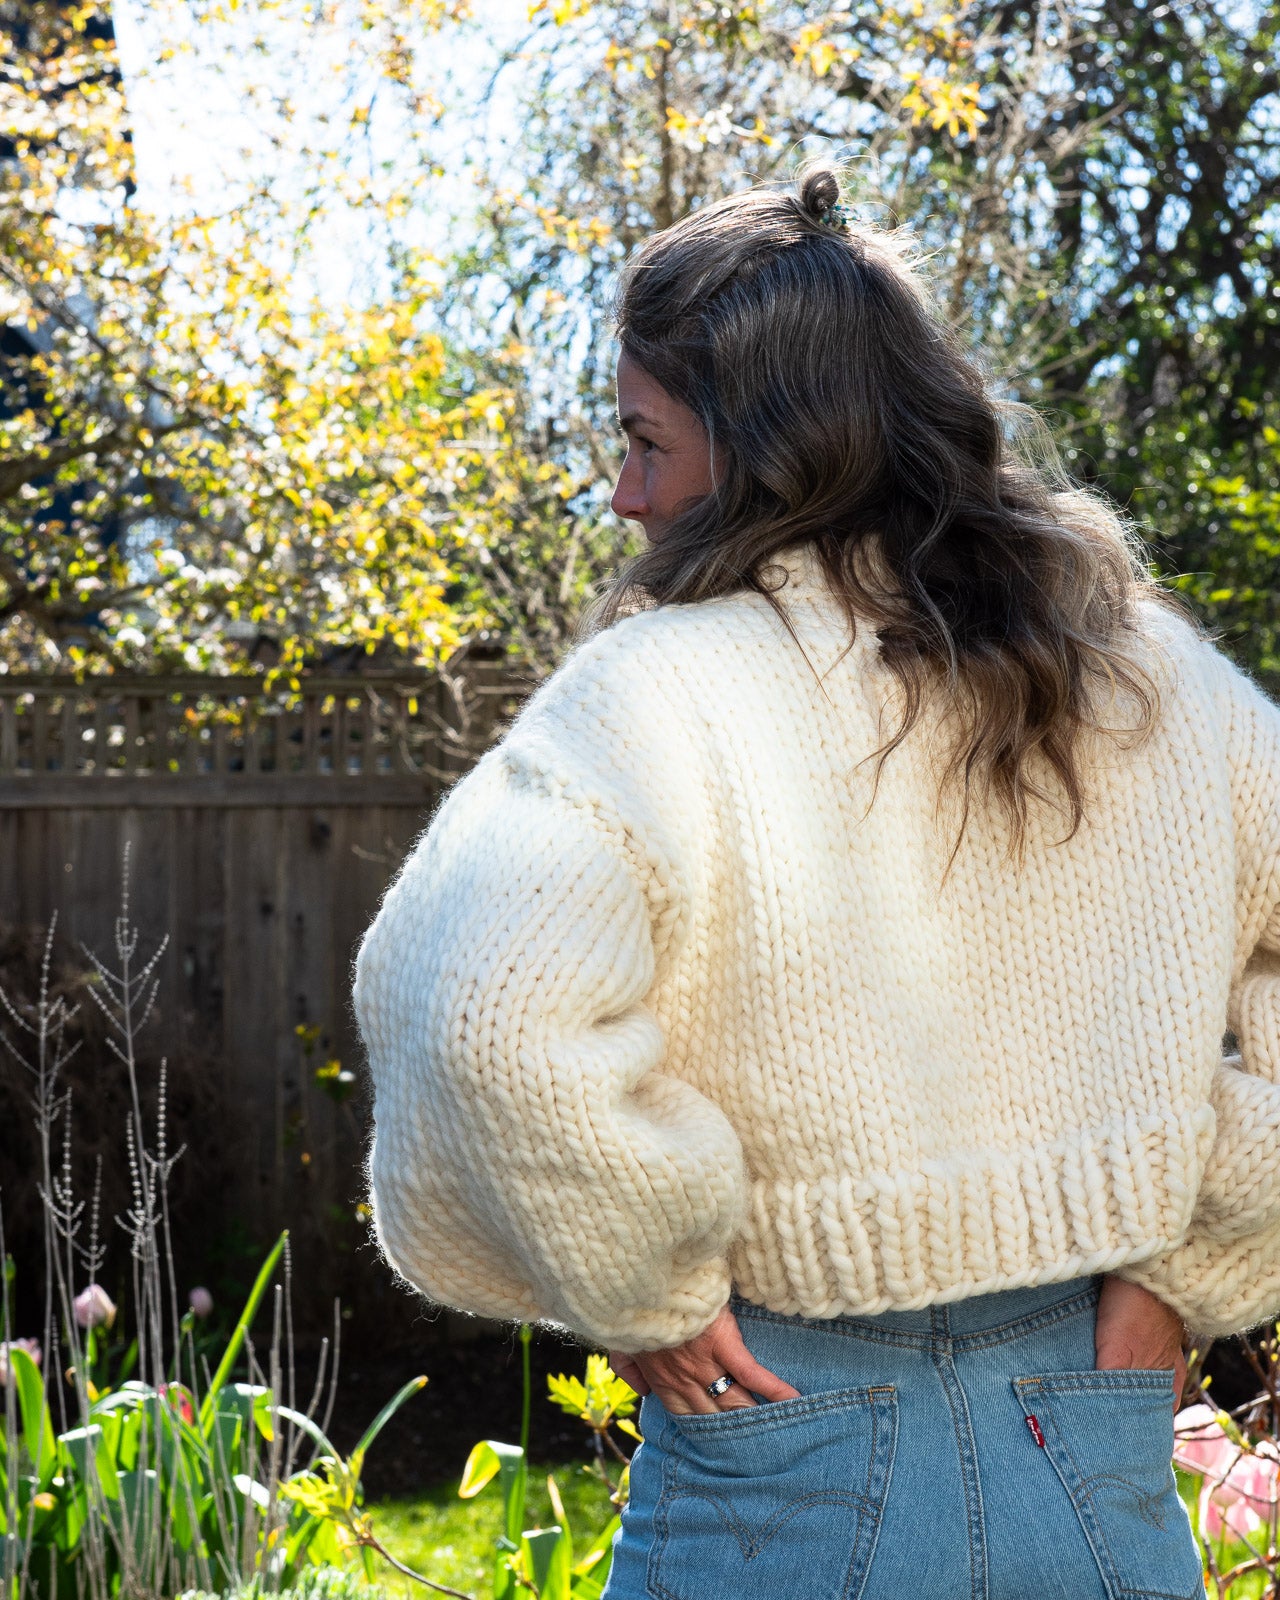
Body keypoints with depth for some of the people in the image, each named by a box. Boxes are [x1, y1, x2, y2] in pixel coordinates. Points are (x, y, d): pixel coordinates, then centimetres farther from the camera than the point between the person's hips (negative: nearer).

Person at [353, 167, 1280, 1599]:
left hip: (794, 1449, -4)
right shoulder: (1154, 670, 2)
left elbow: (491, 1018, -26)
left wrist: (644, 1296, -13)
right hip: (1107, 1455, 4)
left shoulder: (665, 692, -14)